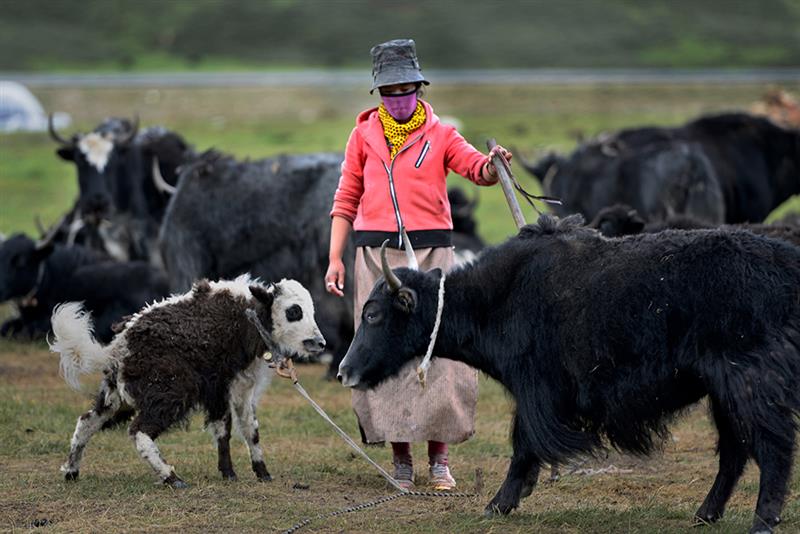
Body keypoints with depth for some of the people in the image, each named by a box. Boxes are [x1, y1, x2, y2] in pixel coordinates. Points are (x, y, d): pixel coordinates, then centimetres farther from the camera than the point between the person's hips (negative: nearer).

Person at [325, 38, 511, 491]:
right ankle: (401, 459, 7)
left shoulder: (439, 135, 7)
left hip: (431, 252, -1)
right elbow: (347, 199, 13)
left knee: (439, 351, -6)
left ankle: (439, 459, 1)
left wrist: (492, 166, -33)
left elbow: (476, 167, -9)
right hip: (377, 255, 1)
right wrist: (335, 258, 5)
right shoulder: (364, 135, 12)